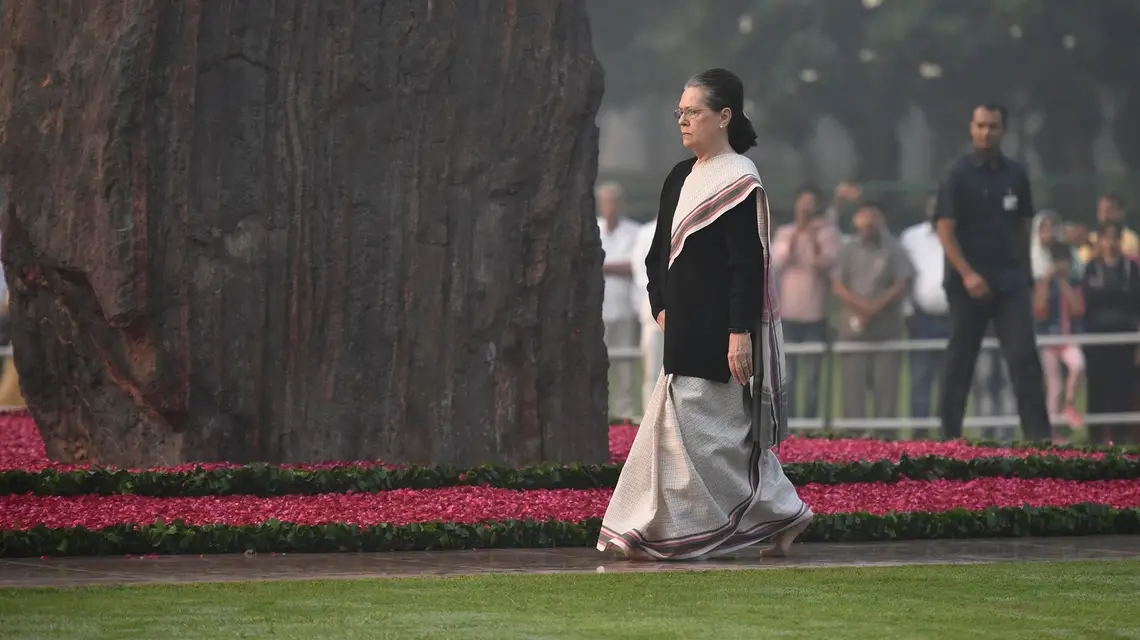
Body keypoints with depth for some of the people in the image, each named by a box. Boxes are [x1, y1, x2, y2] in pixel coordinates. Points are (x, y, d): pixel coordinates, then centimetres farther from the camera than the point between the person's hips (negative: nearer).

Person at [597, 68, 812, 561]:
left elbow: (748, 264, -17)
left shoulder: (739, 183, -11)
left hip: (718, 333, -9)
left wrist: (740, 333, -22)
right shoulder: (680, 178, 14)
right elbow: (659, 253, 20)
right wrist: (662, 308, 8)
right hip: (685, 331, 9)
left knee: (693, 427, -8)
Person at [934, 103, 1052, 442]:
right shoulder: (959, 175, -5)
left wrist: (1024, 274, 12)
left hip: (1010, 282, 3)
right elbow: (945, 230, -10)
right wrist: (967, 274, -20)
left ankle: (1040, 435, -12)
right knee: (960, 361, 4)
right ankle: (950, 436, 13)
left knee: (1025, 357, -8)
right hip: (969, 283, -3)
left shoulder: (1015, 175, 9)